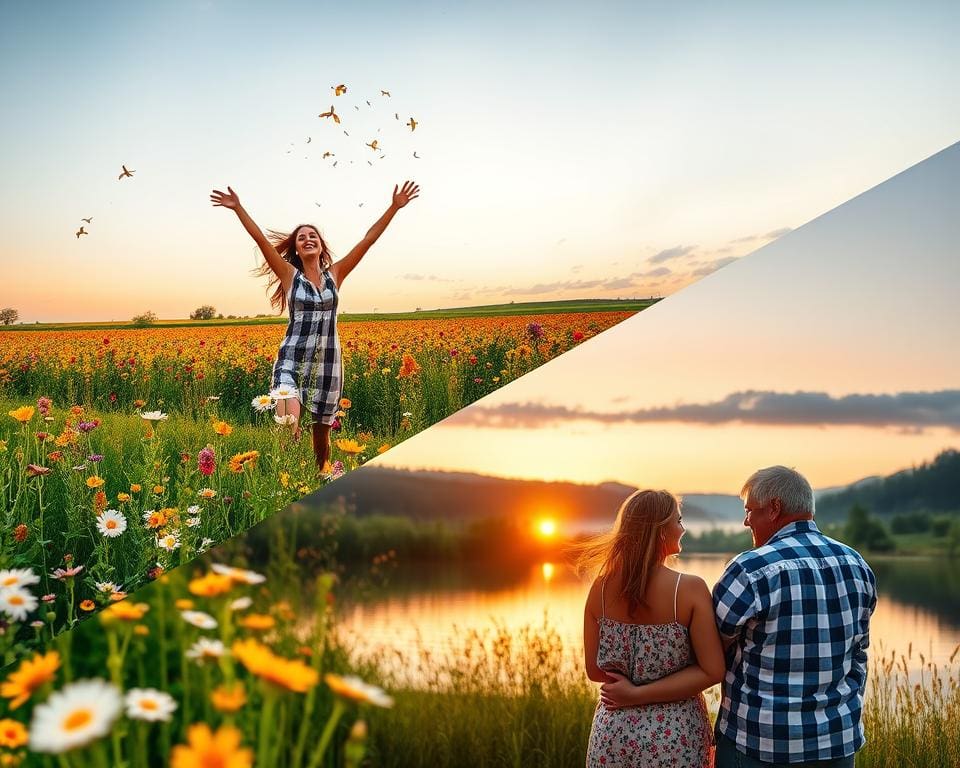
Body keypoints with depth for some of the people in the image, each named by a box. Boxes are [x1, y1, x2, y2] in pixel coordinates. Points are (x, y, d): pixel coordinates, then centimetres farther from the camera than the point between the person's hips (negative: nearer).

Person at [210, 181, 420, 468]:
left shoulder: (335, 274, 8)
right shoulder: (290, 275, 3)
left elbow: (368, 240, 4)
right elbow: (261, 239, -6)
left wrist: (394, 207, 1)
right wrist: (238, 208, -14)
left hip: (328, 361, 2)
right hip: (293, 358, -2)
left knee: (322, 433, 12)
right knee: (290, 428, -28)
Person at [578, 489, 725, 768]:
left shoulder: (601, 587, -6)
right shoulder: (690, 589, -15)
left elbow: (595, 670, 1)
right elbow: (712, 671, -15)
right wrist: (639, 693, -13)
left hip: (613, 733, 3)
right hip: (674, 737, -3)